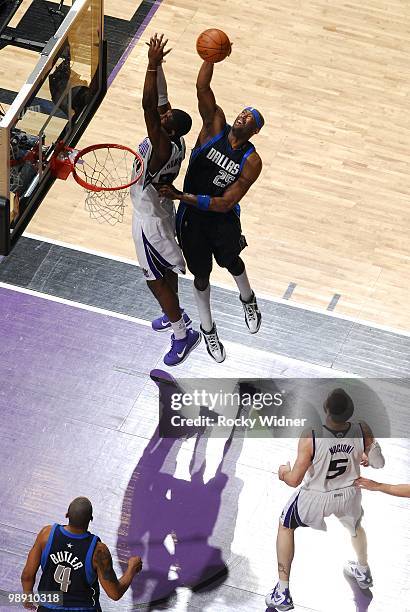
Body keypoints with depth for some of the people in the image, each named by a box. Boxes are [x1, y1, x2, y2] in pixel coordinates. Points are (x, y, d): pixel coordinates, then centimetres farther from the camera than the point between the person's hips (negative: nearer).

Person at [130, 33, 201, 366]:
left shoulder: (163, 149, -36)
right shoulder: (175, 140, -13)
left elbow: (149, 106, -46)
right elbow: (160, 99, -8)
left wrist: (153, 65, -49)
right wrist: (157, 65, -19)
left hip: (151, 219, -9)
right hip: (160, 208, 9)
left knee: (157, 279, 7)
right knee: (165, 271, 27)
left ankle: (183, 334, 21)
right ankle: (175, 315, 48)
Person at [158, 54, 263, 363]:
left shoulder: (252, 162, -18)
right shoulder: (216, 125, -12)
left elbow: (225, 203, -24)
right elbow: (202, 87, -25)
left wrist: (182, 196, -29)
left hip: (223, 220, -1)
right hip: (191, 218, 1)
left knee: (232, 262, 25)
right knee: (201, 274, 15)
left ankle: (248, 299, 60)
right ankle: (208, 329, 39)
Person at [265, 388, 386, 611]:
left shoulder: (310, 438, -33)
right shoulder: (362, 431, -24)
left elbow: (294, 480, -26)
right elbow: (379, 462, -9)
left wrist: (283, 472, -3)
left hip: (316, 497, -3)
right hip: (349, 494, 3)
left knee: (285, 527, 24)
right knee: (355, 526, 37)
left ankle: (282, 593, 26)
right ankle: (363, 572, 61)